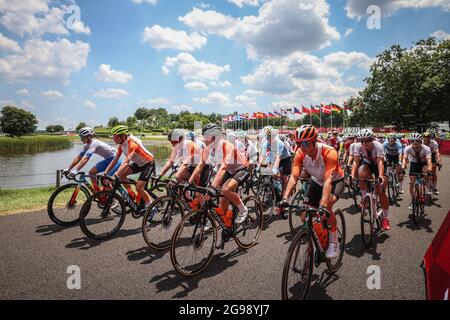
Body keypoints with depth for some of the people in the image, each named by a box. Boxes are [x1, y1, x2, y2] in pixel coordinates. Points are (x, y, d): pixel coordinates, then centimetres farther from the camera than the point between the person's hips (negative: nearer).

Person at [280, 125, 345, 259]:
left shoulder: (329, 152, -35)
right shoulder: (300, 153, -23)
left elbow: (328, 180, -42)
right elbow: (294, 177, -29)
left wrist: (323, 204, -53)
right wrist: (285, 198, -41)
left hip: (335, 181, -4)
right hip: (317, 181, 5)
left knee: (326, 207, -31)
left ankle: (334, 243, -9)